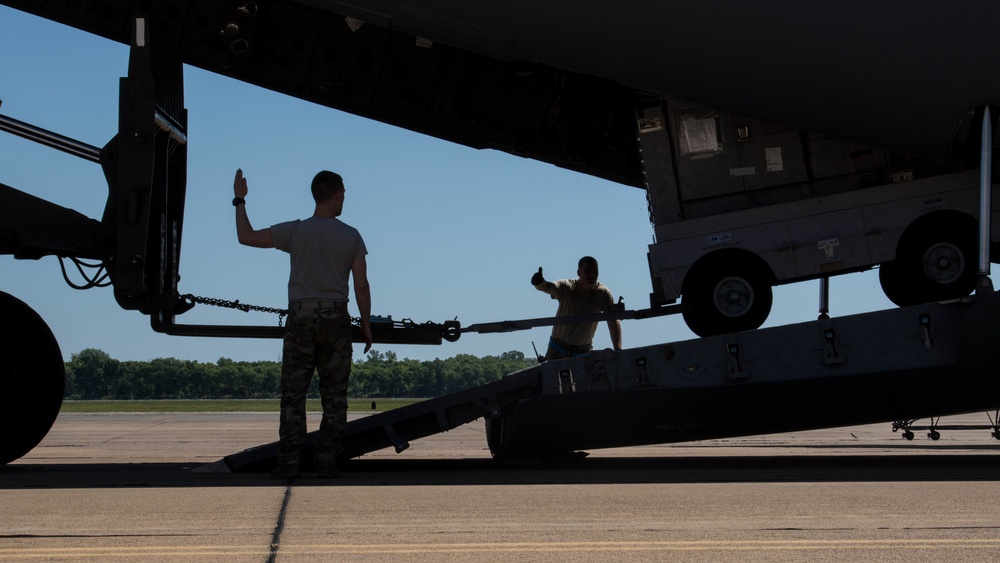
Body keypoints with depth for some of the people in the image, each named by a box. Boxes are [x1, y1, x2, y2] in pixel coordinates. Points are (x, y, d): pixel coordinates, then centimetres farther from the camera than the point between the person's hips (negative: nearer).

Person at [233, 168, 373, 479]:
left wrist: (240, 201, 13)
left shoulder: (295, 231, -2)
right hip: (336, 319, 1)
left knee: (293, 394, 3)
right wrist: (366, 325, 7)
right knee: (334, 395, 6)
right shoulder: (351, 236, 1)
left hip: (301, 318, 0)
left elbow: (246, 237, 0)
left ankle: (289, 460, -2)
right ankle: (326, 461, 3)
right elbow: (361, 286, -1)